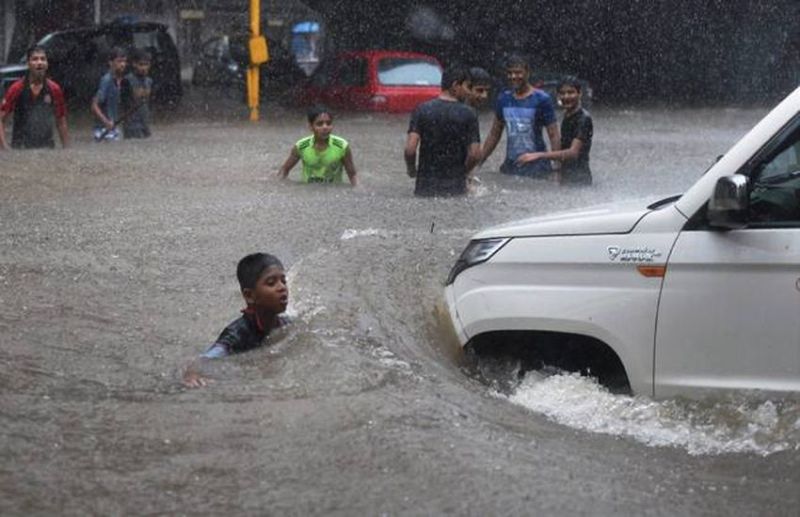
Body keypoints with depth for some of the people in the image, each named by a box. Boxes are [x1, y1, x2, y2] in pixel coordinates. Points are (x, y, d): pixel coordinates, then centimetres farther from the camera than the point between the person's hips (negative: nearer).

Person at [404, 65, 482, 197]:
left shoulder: (422, 110, -3)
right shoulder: (468, 114, -5)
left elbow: (410, 149, -11)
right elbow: (474, 154, -9)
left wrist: (411, 169, 8)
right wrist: (464, 173, 11)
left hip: (426, 187, 1)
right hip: (456, 188, -1)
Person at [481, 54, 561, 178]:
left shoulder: (542, 99, -5)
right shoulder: (503, 99, 10)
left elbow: (554, 136, -7)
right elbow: (494, 135, 17)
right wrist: (478, 162, 12)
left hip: (536, 167, -5)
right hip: (510, 166, 5)